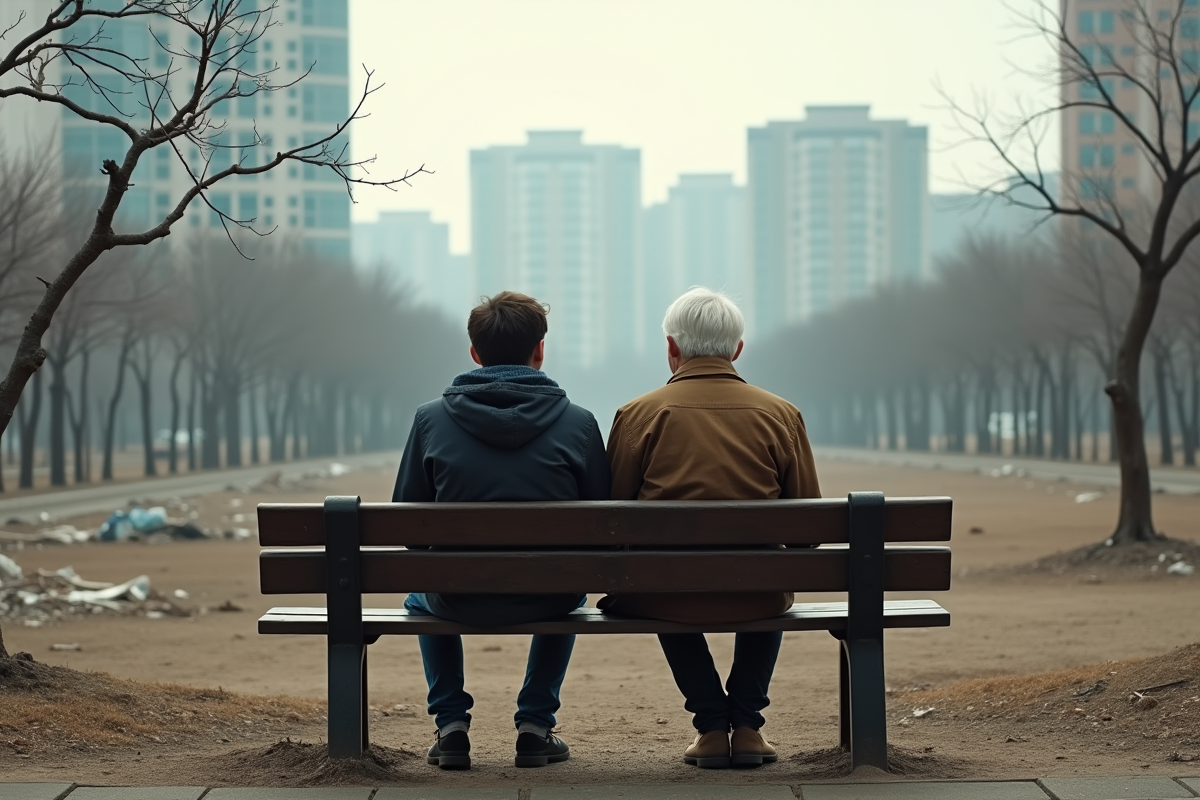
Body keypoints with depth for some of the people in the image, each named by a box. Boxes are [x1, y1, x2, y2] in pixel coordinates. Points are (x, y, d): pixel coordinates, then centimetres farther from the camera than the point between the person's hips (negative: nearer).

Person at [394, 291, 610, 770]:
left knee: (421, 597, 37)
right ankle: (536, 725, 29)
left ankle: (451, 723, 25)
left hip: (459, 601, 0)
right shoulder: (577, 422, -6)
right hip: (549, 601, 0)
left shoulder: (431, 419, -5)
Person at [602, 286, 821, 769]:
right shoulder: (781, 414, 2)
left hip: (666, 600, -1)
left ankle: (711, 724, 28)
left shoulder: (638, 414, -2)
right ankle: (746, 725, 28)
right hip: (757, 598, 1)